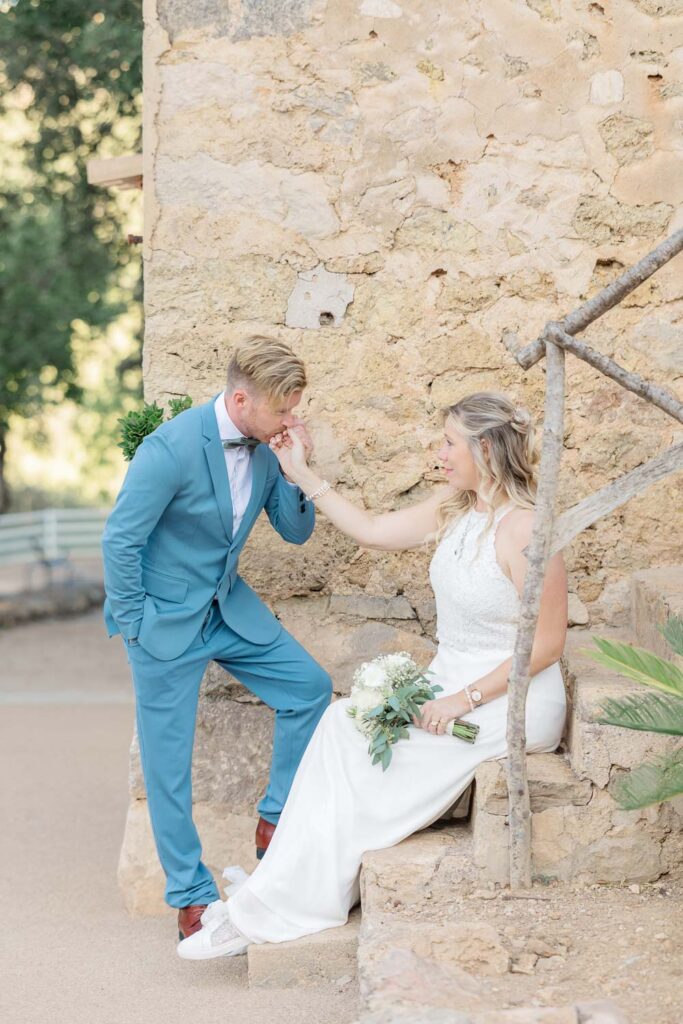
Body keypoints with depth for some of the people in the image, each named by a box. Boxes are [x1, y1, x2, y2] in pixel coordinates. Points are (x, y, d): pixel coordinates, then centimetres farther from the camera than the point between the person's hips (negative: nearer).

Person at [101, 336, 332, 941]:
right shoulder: (172, 448, -26)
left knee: (311, 687, 1)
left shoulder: (265, 448, -4)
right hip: (165, 619, -6)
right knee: (169, 761, 1)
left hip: (229, 608, 7)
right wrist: (135, 625, -14)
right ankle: (191, 893, 13)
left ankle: (277, 821, 16)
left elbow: (296, 532, 3)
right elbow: (121, 539, -21)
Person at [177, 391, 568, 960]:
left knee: (354, 740, -17)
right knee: (343, 724, -12)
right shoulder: (454, 507, 8)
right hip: (451, 687, 8)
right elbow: (372, 531, 18)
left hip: (510, 699, -8)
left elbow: (547, 643, -17)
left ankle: (277, 909, -10)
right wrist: (302, 474, 16)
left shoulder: (525, 529, -18)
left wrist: (464, 700, -20)